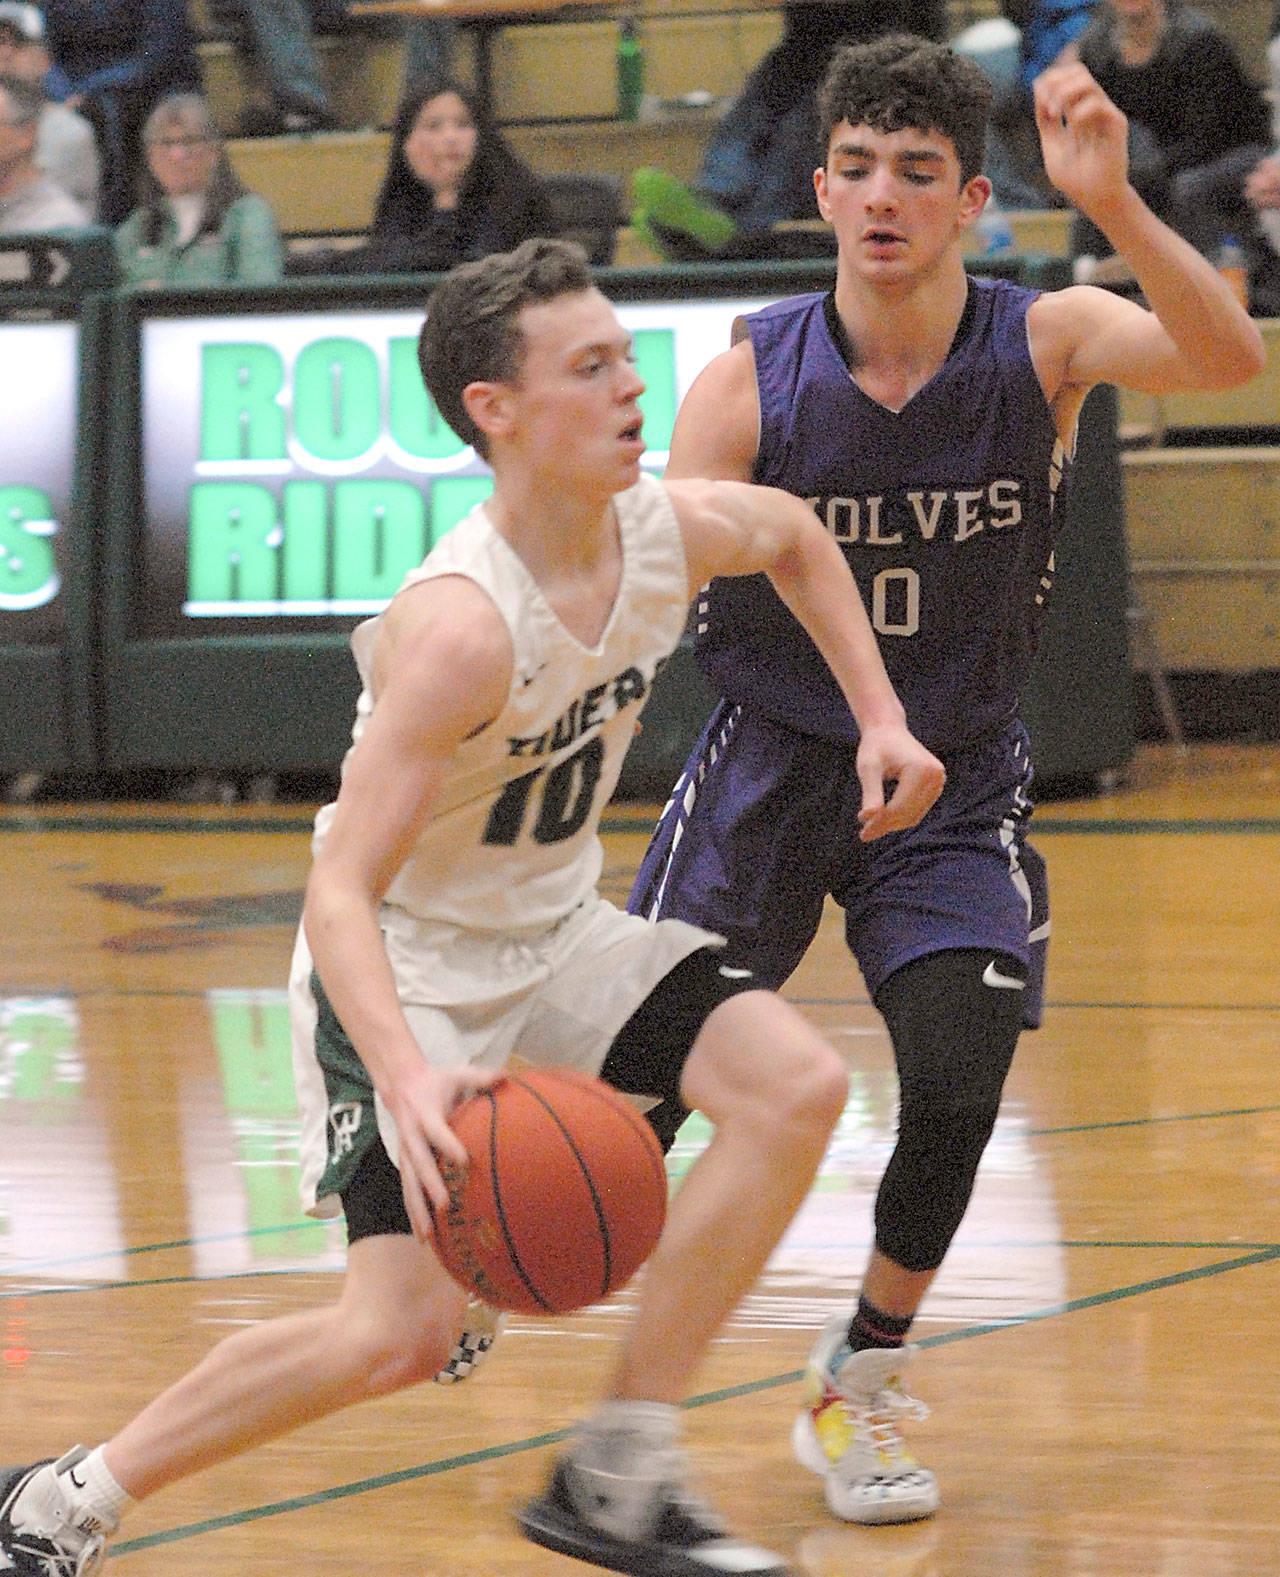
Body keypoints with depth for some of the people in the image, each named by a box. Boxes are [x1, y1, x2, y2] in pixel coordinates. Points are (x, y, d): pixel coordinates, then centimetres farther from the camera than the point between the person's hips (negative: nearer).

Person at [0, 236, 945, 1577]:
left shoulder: (673, 530, -10)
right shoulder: (461, 625, -32)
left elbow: (794, 534, 18)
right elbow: (339, 891, -34)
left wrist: (877, 715, 10)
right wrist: (407, 1077, -49)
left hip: (554, 931, 7)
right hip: (404, 962, -7)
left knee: (796, 1087, -12)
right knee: (403, 1330, -18)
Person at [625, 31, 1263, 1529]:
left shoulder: (1040, 341, -14)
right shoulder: (750, 380, -14)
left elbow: (1227, 360, -33)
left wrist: (1114, 205, -49)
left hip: (954, 784, 0)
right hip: (771, 759, 0)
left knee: (957, 1091, -15)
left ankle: (857, 1383, 10)